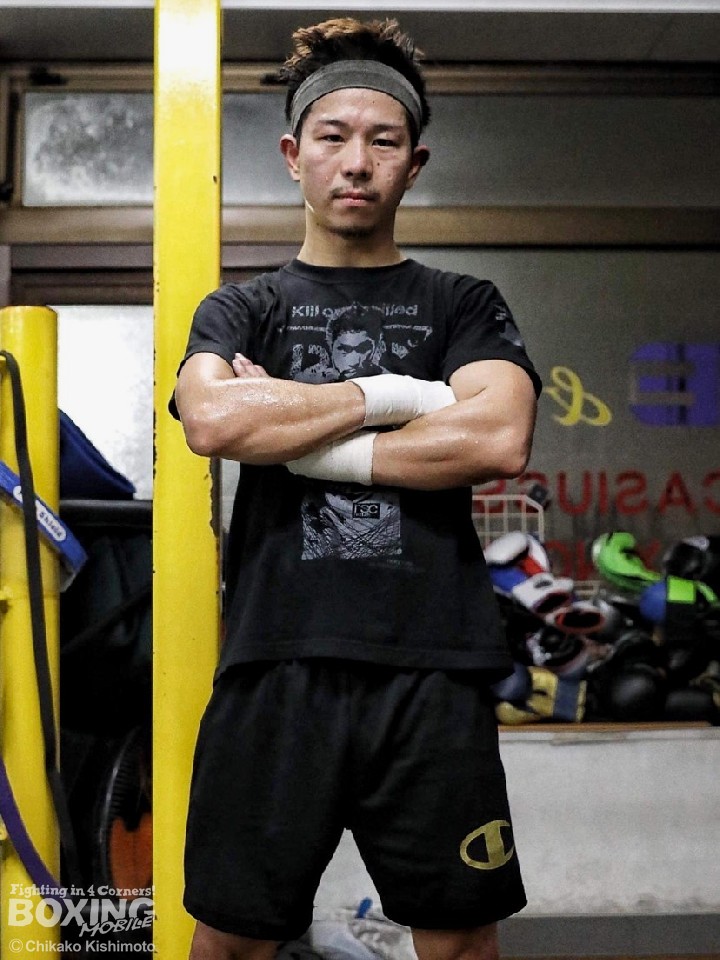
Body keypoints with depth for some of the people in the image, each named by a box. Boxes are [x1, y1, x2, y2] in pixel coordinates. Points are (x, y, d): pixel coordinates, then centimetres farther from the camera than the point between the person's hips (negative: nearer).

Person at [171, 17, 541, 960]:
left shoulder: (465, 305, 11)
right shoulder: (240, 308, 12)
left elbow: (499, 438, -9)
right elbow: (211, 420, -10)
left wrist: (291, 435, -7)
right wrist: (392, 394, -6)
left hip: (432, 673, 0)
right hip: (275, 667, 1)